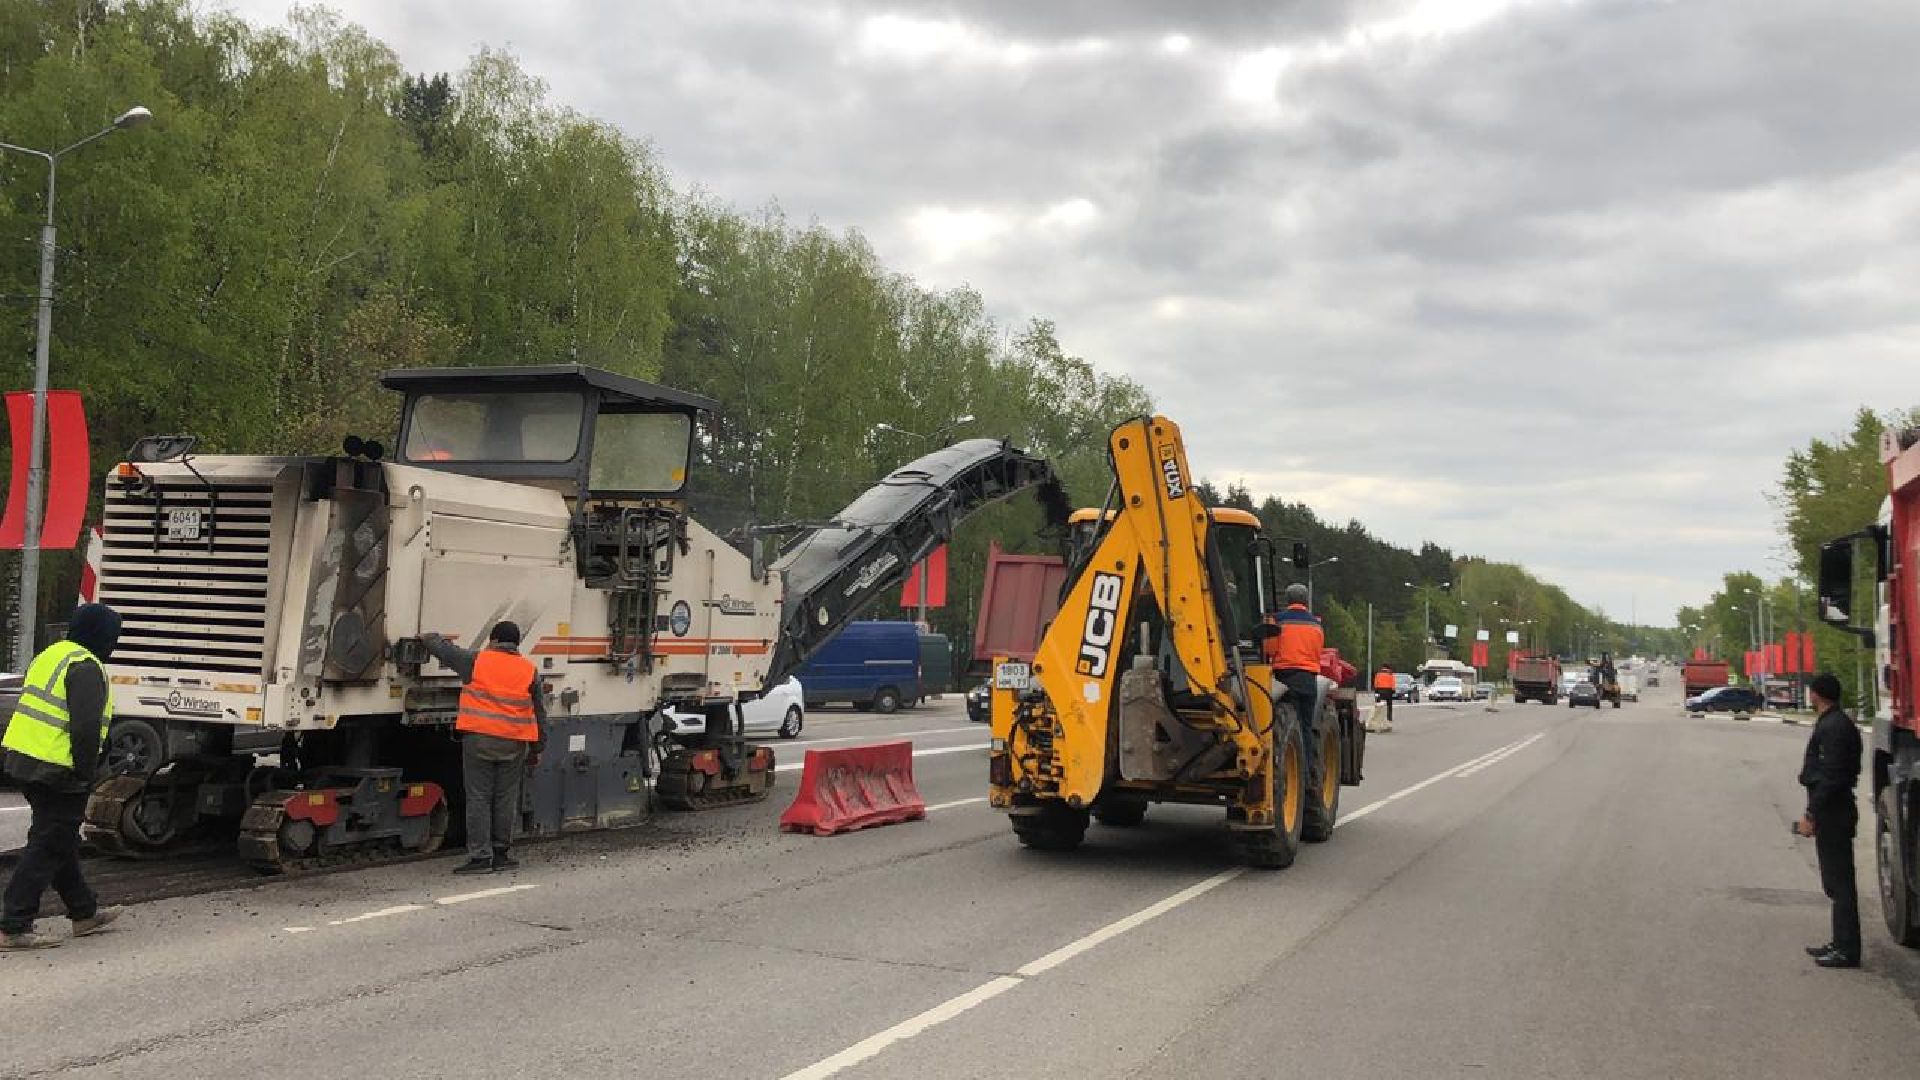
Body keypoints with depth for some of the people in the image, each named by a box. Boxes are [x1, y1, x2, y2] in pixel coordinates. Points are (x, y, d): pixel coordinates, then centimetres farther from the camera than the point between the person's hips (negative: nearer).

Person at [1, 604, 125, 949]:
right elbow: (86, 727, -22)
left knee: (61, 841, 18)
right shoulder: (85, 668, -15)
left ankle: (84, 912, 31)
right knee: (48, 847, -3)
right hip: (57, 772, -10)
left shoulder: (50, 655, 15)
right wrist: (86, 773, -14)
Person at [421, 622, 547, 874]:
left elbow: (443, 649, 12)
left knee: (478, 799, 3)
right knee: (505, 800, 10)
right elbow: (539, 713, 10)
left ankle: (480, 856, 1)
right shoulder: (530, 670, 6)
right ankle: (500, 854, 17)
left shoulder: (477, 662, -1)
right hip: (513, 744, 2)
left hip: (479, 740, -2)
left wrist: (427, 637, 34)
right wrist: (537, 748, 18)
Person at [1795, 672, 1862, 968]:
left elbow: (1830, 777, -23)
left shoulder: (1833, 727, -19)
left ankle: (1847, 950, 1)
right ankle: (1842, 943, 24)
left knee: (1839, 882, -4)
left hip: (1832, 813, -10)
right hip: (1835, 811, 10)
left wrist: (1811, 815, -19)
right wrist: (1814, 812, 19)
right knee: (1837, 881, 16)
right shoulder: (1837, 723, 13)